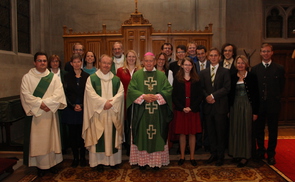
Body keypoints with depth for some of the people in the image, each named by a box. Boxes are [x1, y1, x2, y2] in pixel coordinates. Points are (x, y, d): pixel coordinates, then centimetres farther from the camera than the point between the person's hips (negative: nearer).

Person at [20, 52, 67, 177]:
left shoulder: (54, 77, 5)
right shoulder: (27, 77, 1)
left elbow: (59, 93, -6)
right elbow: (26, 95, -9)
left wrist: (46, 103, -17)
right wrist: (40, 104, -17)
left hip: (50, 114, 1)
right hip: (34, 114, -1)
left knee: (51, 138, 8)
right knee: (37, 140, 4)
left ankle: (52, 163, 19)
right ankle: (40, 165, 16)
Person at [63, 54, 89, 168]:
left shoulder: (87, 76, 4)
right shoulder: (67, 77, 6)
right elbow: (65, 93, 2)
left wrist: (82, 105, -7)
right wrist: (73, 106, -7)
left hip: (84, 109, 0)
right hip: (71, 109, 1)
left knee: (82, 133, 2)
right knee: (72, 134, 4)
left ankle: (82, 157, 16)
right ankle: (75, 157, 17)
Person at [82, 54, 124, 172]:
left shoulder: (116, 79, 10)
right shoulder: (92, 78, 1)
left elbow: (121, 93, -1)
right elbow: (91, 94, -10)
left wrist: (111, 102, -15)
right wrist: (104, 102, -16)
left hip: (113, 113, 3)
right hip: (98, 113, -2)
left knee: (113, 136, 7)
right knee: (98, 137, 1)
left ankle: (113, 159, 18)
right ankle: (99, 161, 11)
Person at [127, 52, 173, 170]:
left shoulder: (161, 75, 7)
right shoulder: (137, 75, 5)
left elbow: (168, 90, 0)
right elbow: (131, 90, -3)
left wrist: (157, 97, -15)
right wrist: (143, 96, -16)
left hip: (157, 113, 1)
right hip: (141, 112, 0)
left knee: (157, 136, 5)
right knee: (142, 136, 4)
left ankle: (156, 161, 16)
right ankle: (142, 160, 16)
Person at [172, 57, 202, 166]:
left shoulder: (196, 79, 5)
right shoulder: (177, 79, 3)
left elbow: (199, 96, 2)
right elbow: (174, 96, -1)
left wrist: (191, 108, -10)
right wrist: (182, 108, -12)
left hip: (193, 111, 1)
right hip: (180, 111, -1)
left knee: (192, 133, 6)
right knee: (182, 133, 6)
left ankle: (192, 157, 18)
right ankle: (182, 156, 18)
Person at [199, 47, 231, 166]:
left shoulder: (225, 72, 2)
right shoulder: (203, 72, 12)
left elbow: (227, 88, -8)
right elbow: (202, 88, 7)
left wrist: (213, 96, -14)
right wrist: (206, 96, -11)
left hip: (220, 106, -3)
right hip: (208, 106, 3)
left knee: (220, 132, 4)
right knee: (211, 132, 10)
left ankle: (220, 156, 16)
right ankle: (213, 153, 23)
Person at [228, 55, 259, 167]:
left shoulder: (252, 77, -2)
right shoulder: (232, 77, 6)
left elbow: (256, 95, -3)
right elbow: (229, 94, 7)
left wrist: (255, 112, -7)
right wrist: (228, 110, 2)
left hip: (247, 106, -3)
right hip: (235, 107, 3)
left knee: (246, 131, 3)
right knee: (235, 130, 8)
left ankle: (245, 156, 15)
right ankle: (236, 154, 22)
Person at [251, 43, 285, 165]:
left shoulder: (279, 69, 1)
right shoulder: (255, 69, 4)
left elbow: (281, 87, 6)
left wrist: (276, 98, 2)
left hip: (273, 105, -1)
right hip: (259, 105, 1)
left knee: (273, 131, 8)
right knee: (259, 129, 10)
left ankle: (271, 154, 22)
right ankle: (261, 151, 27)